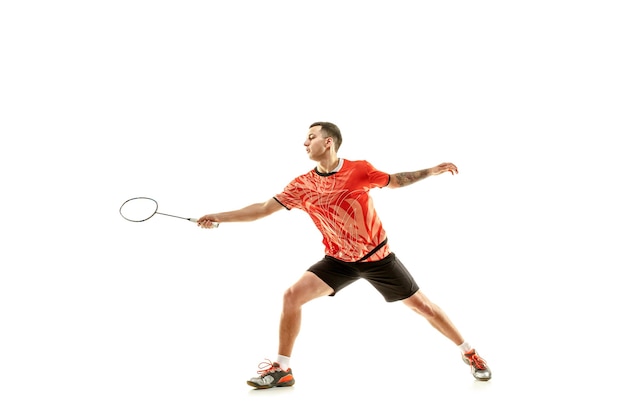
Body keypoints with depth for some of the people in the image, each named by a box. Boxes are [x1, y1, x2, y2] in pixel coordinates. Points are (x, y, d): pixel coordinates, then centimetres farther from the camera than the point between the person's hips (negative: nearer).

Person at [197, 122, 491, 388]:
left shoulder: (359, 170, -15)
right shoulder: (302, 185, -8)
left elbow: (394, 181, 3)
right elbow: (264, 208, -6)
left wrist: (432, 171, -3)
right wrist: (220, 217, -10)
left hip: (377, 256, -2)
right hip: (339, 260, 2)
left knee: (421, 305, 2)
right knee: (292, 295, -14)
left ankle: (468, 352, 25)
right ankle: (281, 369, 0)